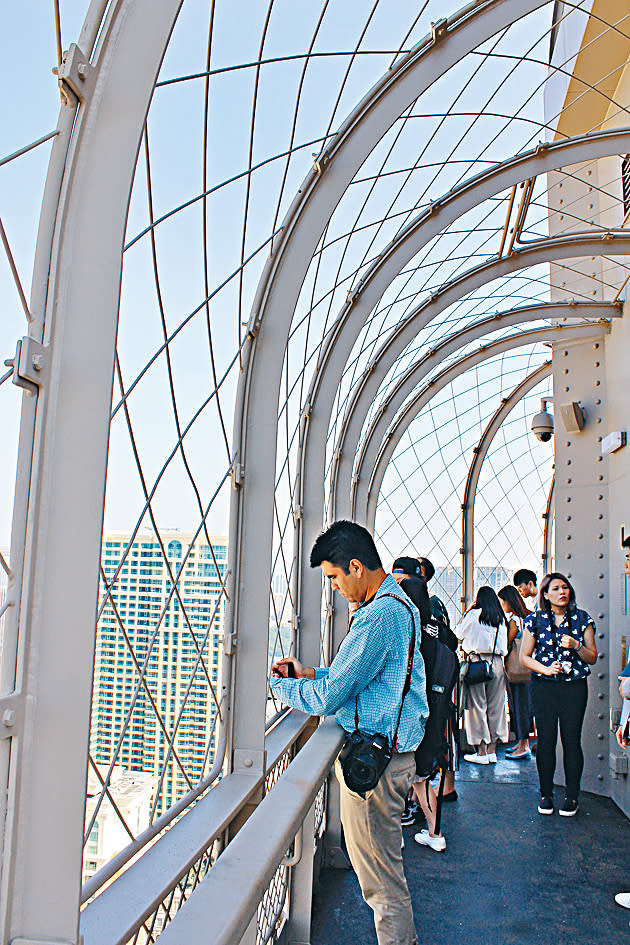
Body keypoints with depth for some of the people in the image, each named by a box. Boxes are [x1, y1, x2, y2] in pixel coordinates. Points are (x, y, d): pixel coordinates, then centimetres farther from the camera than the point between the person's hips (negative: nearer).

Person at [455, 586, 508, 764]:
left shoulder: (474, 614, -5)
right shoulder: (501, 618, 10)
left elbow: (458, 633, 7)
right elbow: (504, 647, 16)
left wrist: (467, 611, 10)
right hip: (497, 663, 5)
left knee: (478, 706, 0)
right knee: (495, 706, 9)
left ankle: (481, 751, 2)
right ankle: (492, 750, 15)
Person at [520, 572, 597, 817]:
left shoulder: (582, 619, 5)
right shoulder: (535, 620, 3)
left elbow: (592, 658, 7)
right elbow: (525, 656, 5)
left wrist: (576, 646, -12)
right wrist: (546, 669, -11)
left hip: (575, 686, 0)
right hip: (543, 686, 0)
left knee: (571, 740, 0)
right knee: (546, 740, 2)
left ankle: (571, 796, 15)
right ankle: (546, 794, 16)